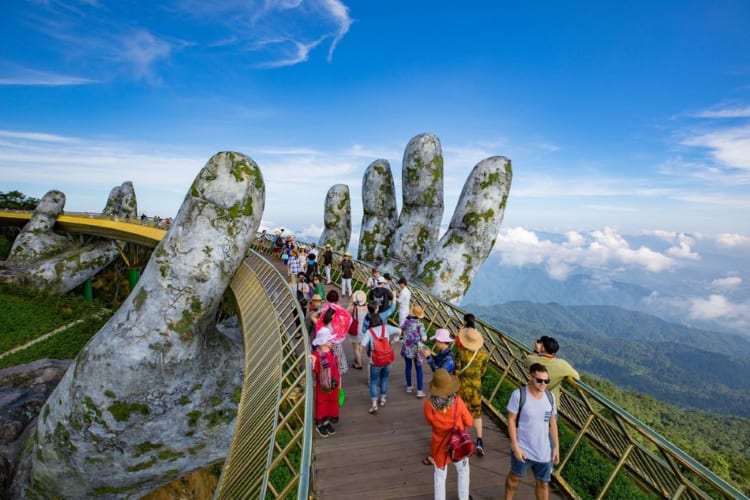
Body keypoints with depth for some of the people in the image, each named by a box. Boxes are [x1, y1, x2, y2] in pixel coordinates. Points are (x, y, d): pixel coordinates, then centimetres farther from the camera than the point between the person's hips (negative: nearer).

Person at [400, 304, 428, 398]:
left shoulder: (406, 321, -10)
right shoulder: (420, 325, -20)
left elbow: (402, 328, 12)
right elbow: (424, 339, -18)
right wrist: (424, 333, 2)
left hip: (406, 348, 3)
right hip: (416, 349, -3)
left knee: (408, 367, 18)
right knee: (418, 369, 9)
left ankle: (409, 387, 31)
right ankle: (420, 391, 10)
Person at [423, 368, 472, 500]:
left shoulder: (428, 404, -25)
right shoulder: (457, 401, -27)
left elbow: (430, 422, -5)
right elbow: (469, 422, -12)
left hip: (440, 445, 0)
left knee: (440, 475, 24)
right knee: (463, 470, 31)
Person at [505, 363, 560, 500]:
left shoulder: (550, 397, -5)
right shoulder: (518, 394, -20)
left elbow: (552, 423, 5)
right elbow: (511, 420, -14)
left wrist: (556, 447, 4)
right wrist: (515, 446, -15)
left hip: (544, 451, 4)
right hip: (523, 449, -3)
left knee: (543, 483, 18)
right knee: (515, 477, 19)